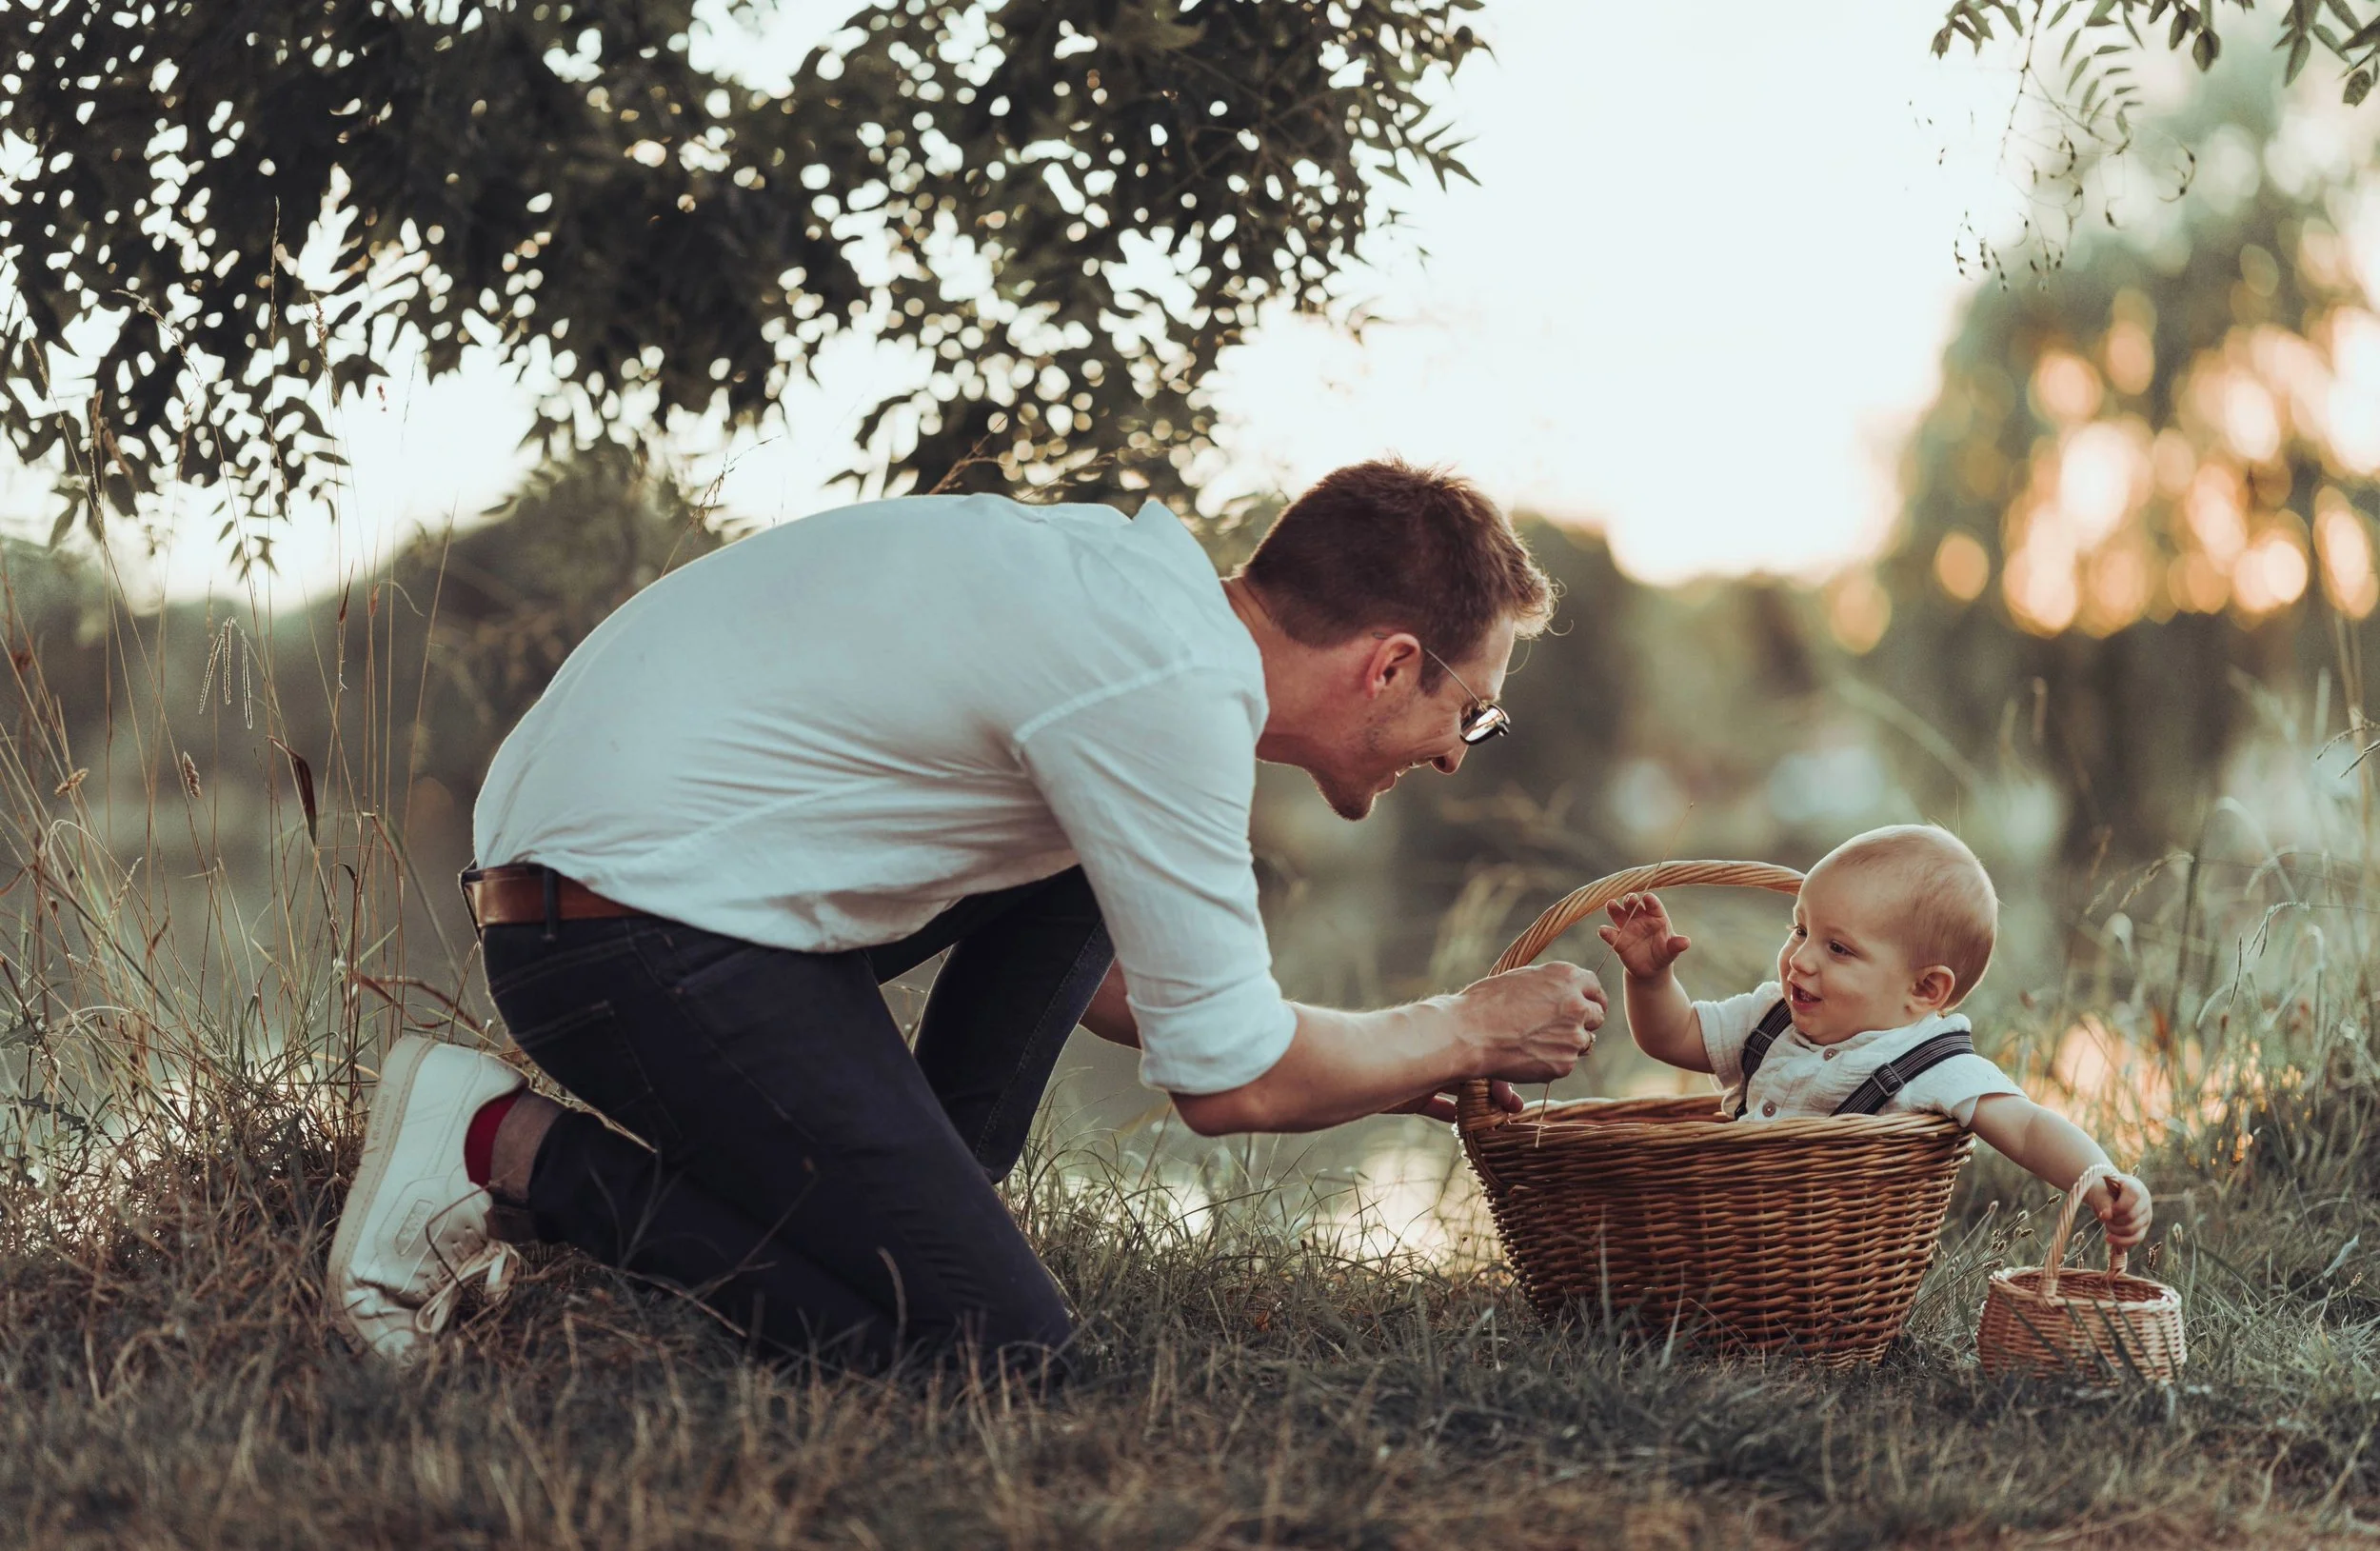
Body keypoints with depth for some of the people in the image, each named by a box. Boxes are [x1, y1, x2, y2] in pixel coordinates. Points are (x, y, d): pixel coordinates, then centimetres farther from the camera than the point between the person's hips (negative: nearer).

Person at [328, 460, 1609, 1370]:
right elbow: (1230, 1082, -14)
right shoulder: (1175, 688, -17)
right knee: (994, 1346, -11)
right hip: (647, 936, -11)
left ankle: (916, 1215, 13)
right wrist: (1465, 1032, 4)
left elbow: (1122, 974, 26)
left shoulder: (1140, 583, 13)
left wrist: (1400, 1065, 23)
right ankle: (515, 1150, -6)